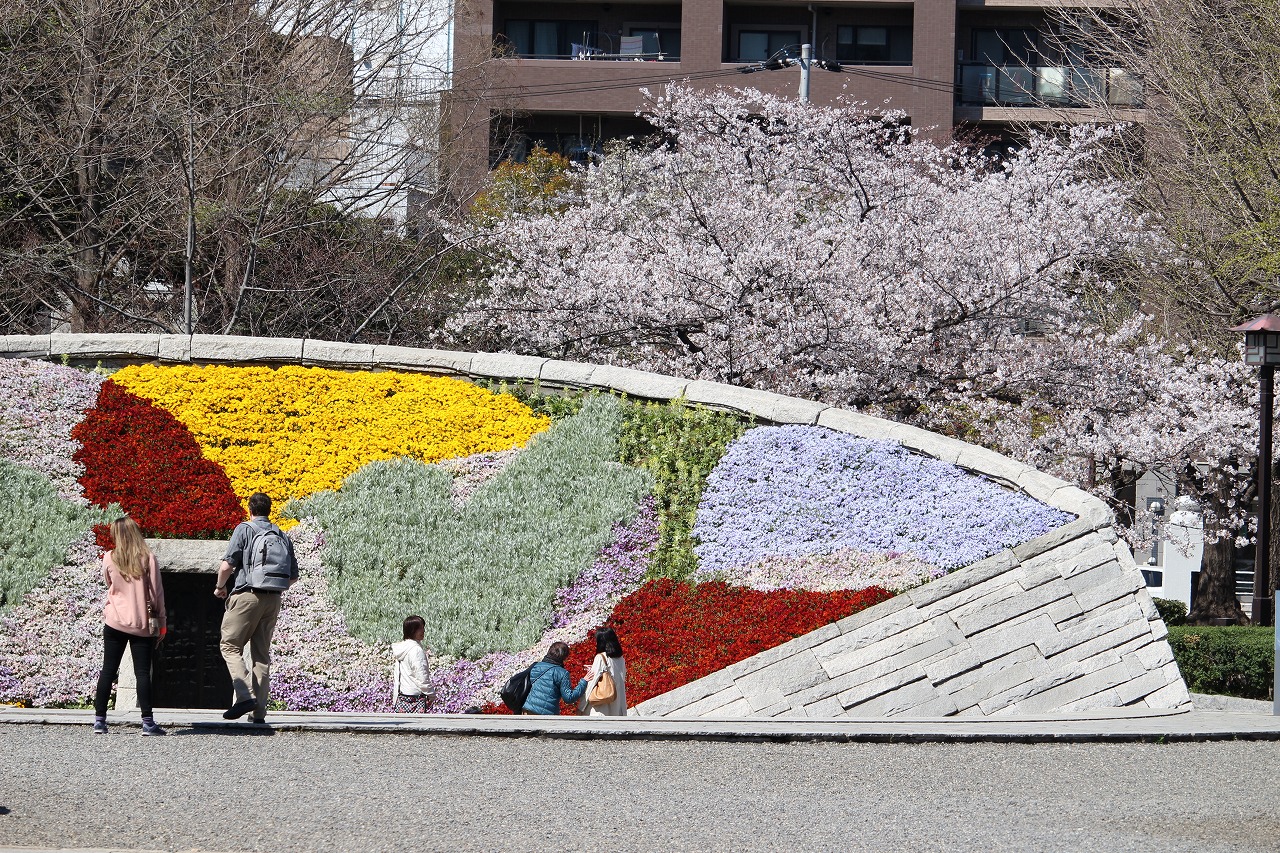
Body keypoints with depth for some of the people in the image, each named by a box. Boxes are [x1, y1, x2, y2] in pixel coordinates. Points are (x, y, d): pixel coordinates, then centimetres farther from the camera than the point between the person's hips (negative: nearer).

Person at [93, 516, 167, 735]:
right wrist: (161, 621, 4)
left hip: (115, 622, 1)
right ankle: (147, 722, -6)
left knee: (108, 671, 7)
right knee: (143, 673, -1)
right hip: (142, 624, -1)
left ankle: (99, 720, 6)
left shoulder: (109, 559, -1)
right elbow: (156, 592, -3)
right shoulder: (147, 558, -5)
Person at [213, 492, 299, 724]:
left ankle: (245, 695, -17)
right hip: (273, 600, 5)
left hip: (247, 595, -5)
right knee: (262, 653, 9)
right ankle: (259, 711, 4)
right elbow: (294, 576, 14)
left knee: (230, 646, 2)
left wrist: (220, 586, 9)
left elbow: (226, 565, -10)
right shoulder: (282, 537, 13)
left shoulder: (244, 529, -2)